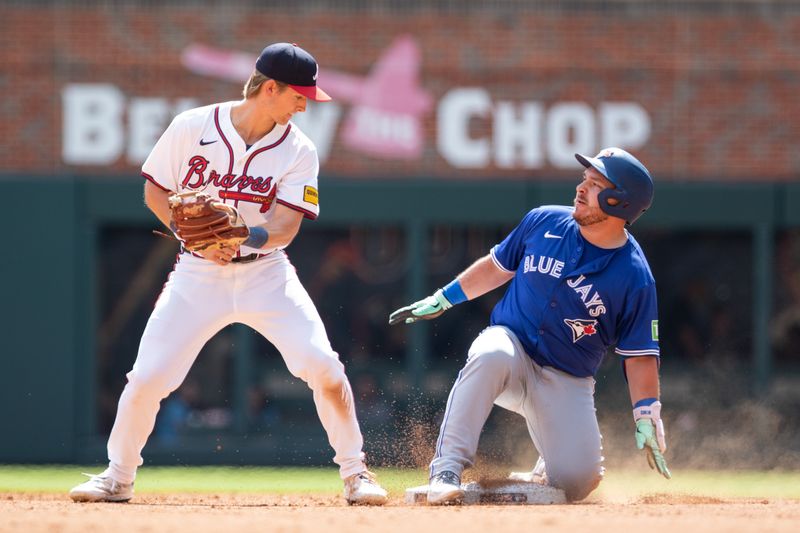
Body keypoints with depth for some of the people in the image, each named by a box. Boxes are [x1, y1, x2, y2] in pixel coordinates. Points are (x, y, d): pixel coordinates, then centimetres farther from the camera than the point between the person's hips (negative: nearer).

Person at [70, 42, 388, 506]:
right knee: (147, 377, -7)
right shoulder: (192, 128, -9)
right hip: (198, 275, 0)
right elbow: (156, 191, 1)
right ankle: (118, 477, 15)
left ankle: (354, 471, 2)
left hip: (265, 274, 0)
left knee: (323, 366, -15)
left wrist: (249, 237, -37)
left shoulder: (299, 151, -8)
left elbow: (286, 228, -15)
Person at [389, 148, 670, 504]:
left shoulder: (635, 277, -11)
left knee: (576, 484, -15)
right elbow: (498, 266, 14)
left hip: (567, 384, -1)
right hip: (512, 344, 1)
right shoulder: (543, 222, -2)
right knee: (492, 354, -37)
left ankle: (548, 468, 25)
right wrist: (442, 300, 16)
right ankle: (447, 468, -33)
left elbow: (639, 354, -6)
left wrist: (646, 416, -15)